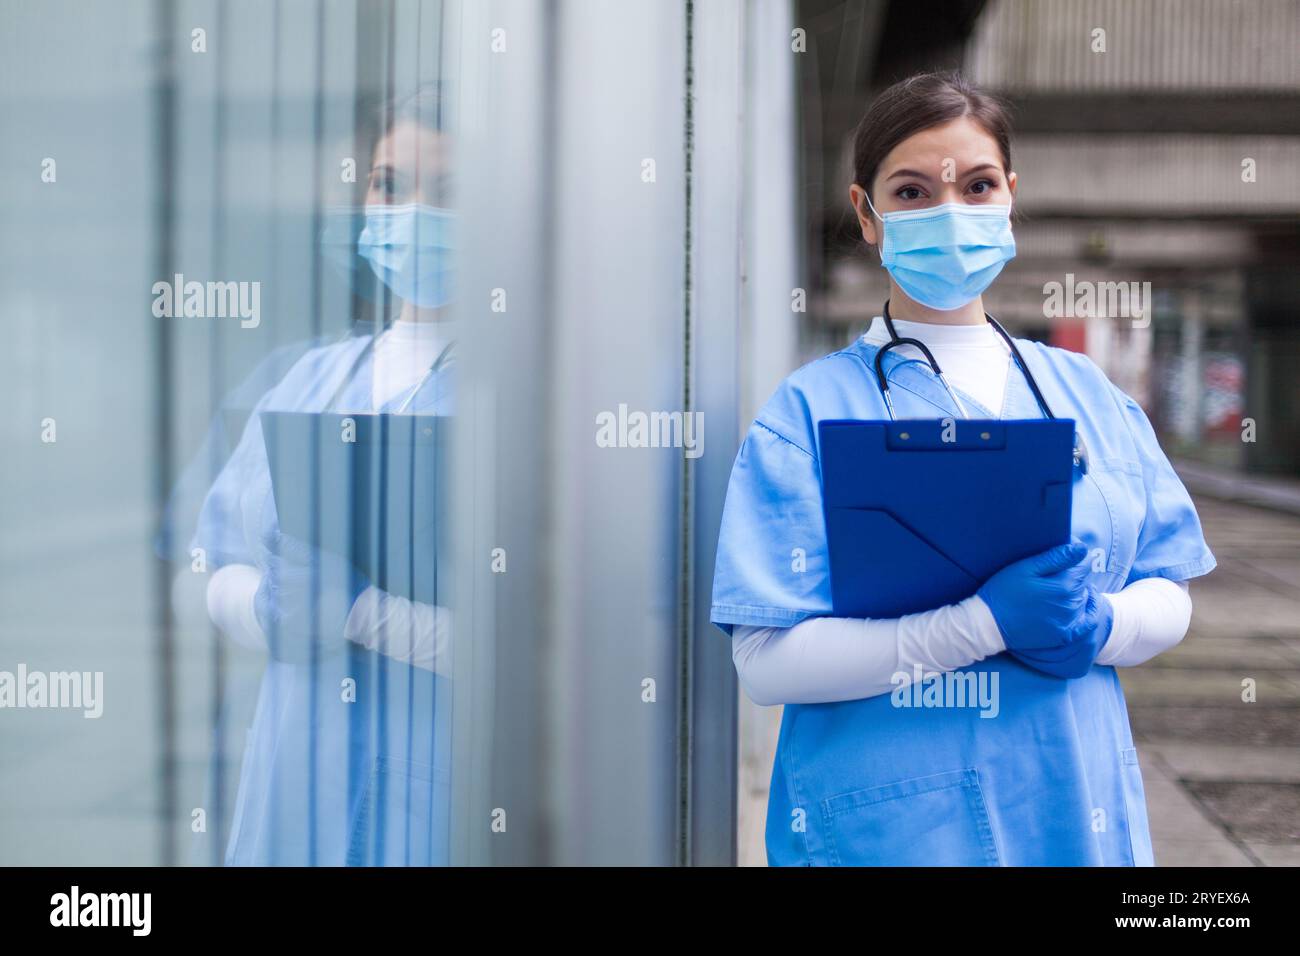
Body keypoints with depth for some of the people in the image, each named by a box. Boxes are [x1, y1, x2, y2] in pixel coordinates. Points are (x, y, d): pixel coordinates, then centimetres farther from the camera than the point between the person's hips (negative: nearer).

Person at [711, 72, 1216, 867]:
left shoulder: (1083, 392, 6)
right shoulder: (812, 412, -8)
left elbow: (1168, 600, 8)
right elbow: (767, 662, -15)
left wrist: (1095, 625, -14)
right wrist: (987, 624, -23)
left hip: (1078, 810, 4)